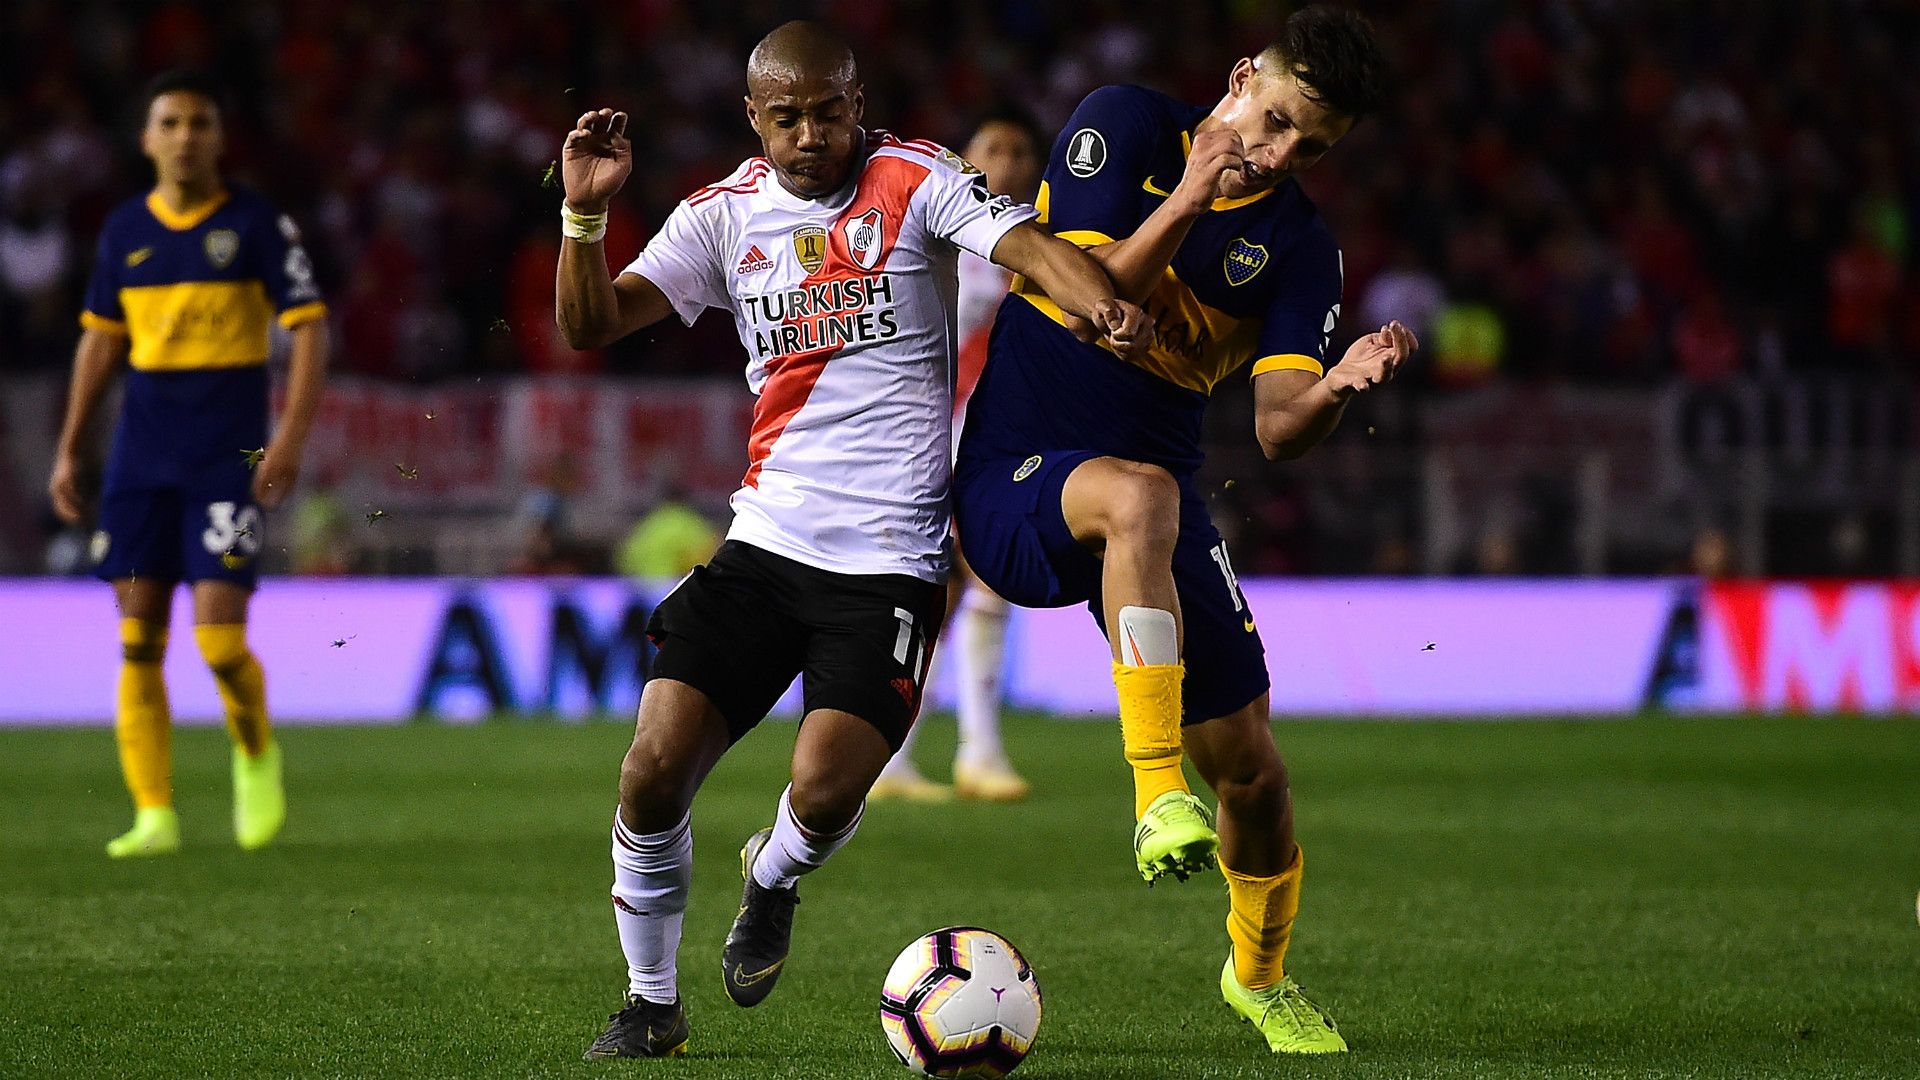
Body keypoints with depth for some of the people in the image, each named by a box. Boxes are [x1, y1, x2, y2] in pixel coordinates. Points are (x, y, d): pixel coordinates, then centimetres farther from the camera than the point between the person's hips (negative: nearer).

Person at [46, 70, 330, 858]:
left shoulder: (257, 224, -3)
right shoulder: (125, 230, 9)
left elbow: (310, 329, -4)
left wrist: (292, 437, -16)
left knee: (220, 640, -12)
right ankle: (154, 815, 1)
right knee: (138, 637, -4)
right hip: (141, 458, 4)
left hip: (228, 456, -4)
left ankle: (256, 754, 18)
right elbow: (101, 341, 17)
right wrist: (68, 452, 13)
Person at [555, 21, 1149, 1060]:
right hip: (765, 539, 3)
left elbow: (1025, 243, -18)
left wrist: (1103, 304, -39)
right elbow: (590, 324, 2)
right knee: (654, 770, -8)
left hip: (889, 559, -3)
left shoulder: (914, 181, -2)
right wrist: (585, 213, -15)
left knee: (823, 794, -16)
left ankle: (772, 880, 22)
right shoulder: (725, 214, 7)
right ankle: (651, 1004, 13)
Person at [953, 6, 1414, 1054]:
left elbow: (1277, 428, -8)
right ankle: (1157, 787, -41)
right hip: (1012, 483, -4)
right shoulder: (1125, 126, -3)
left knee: (1249, 766, 1)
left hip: (1158, 490, 4)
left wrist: (1336, 388, -29)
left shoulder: (1298, 248, 3)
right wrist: (1188, 199, -25)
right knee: (1138, 493, -40)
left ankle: (1259, 973, 30)